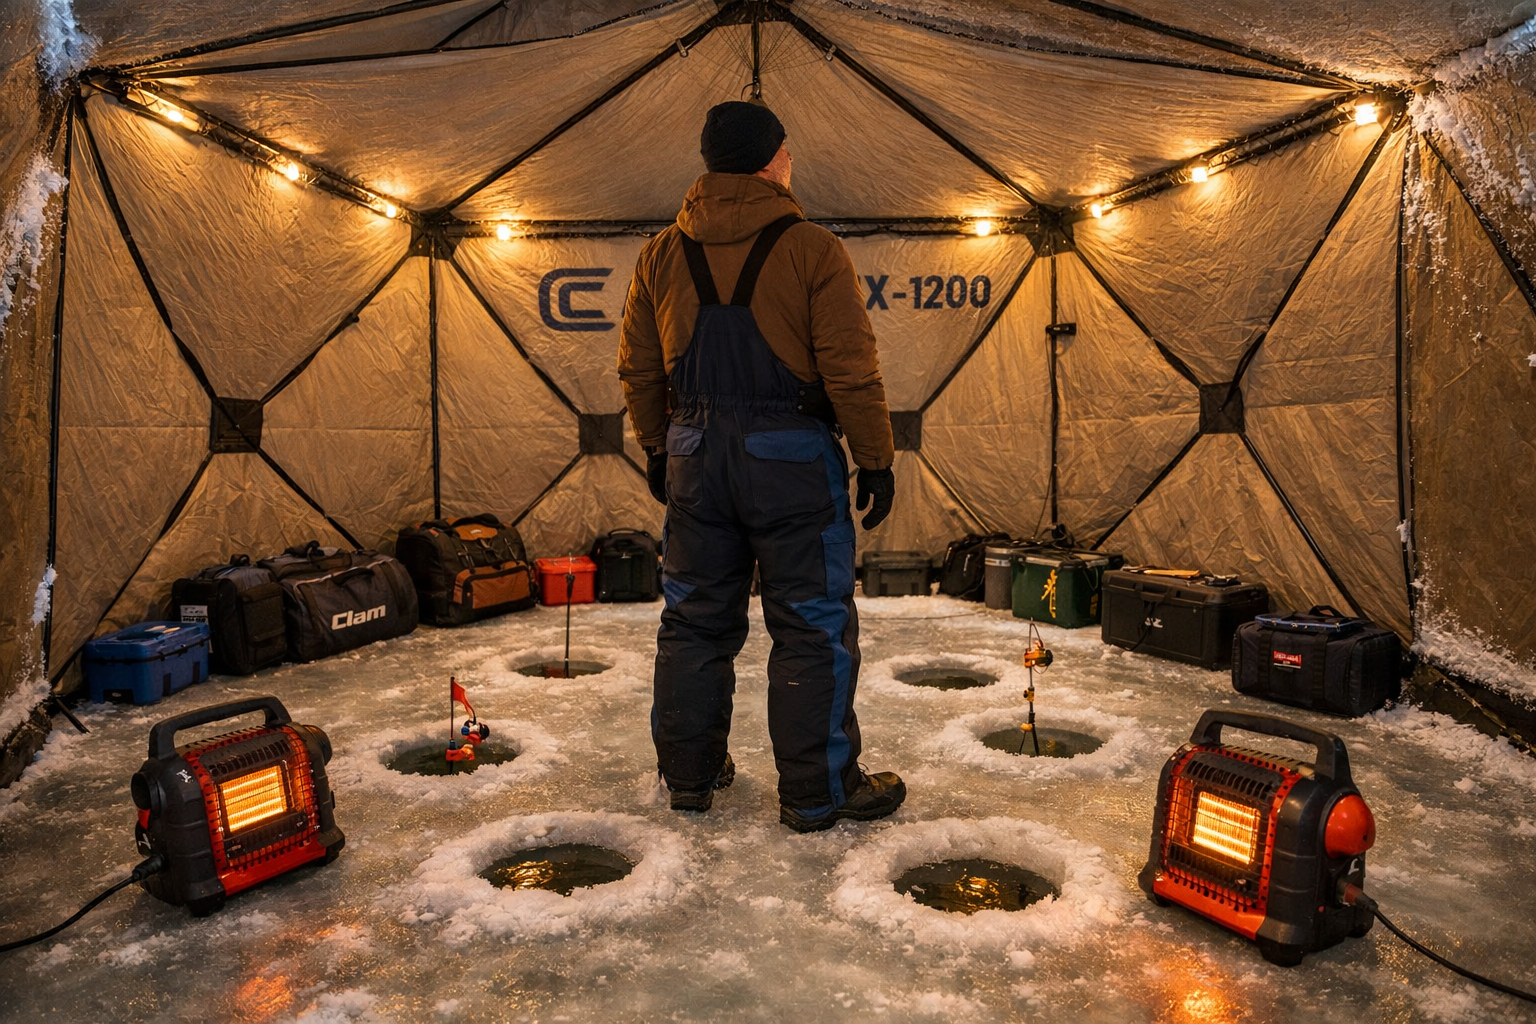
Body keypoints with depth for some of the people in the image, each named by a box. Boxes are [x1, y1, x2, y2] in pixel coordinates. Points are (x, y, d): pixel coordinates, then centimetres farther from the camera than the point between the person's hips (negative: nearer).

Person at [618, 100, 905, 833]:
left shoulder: (662, 254, 7)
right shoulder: (811, 250, -8)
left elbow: (638, 368, 12)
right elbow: (851, 368, -12)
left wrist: (656, 448, 23)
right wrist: (876, 459, -3)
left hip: (695, 453, 5)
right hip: (791, 456, -5)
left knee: (696, 617, 15)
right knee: (812, 626, 4)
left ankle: (689, 773, 26)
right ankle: (817, 792, 11)